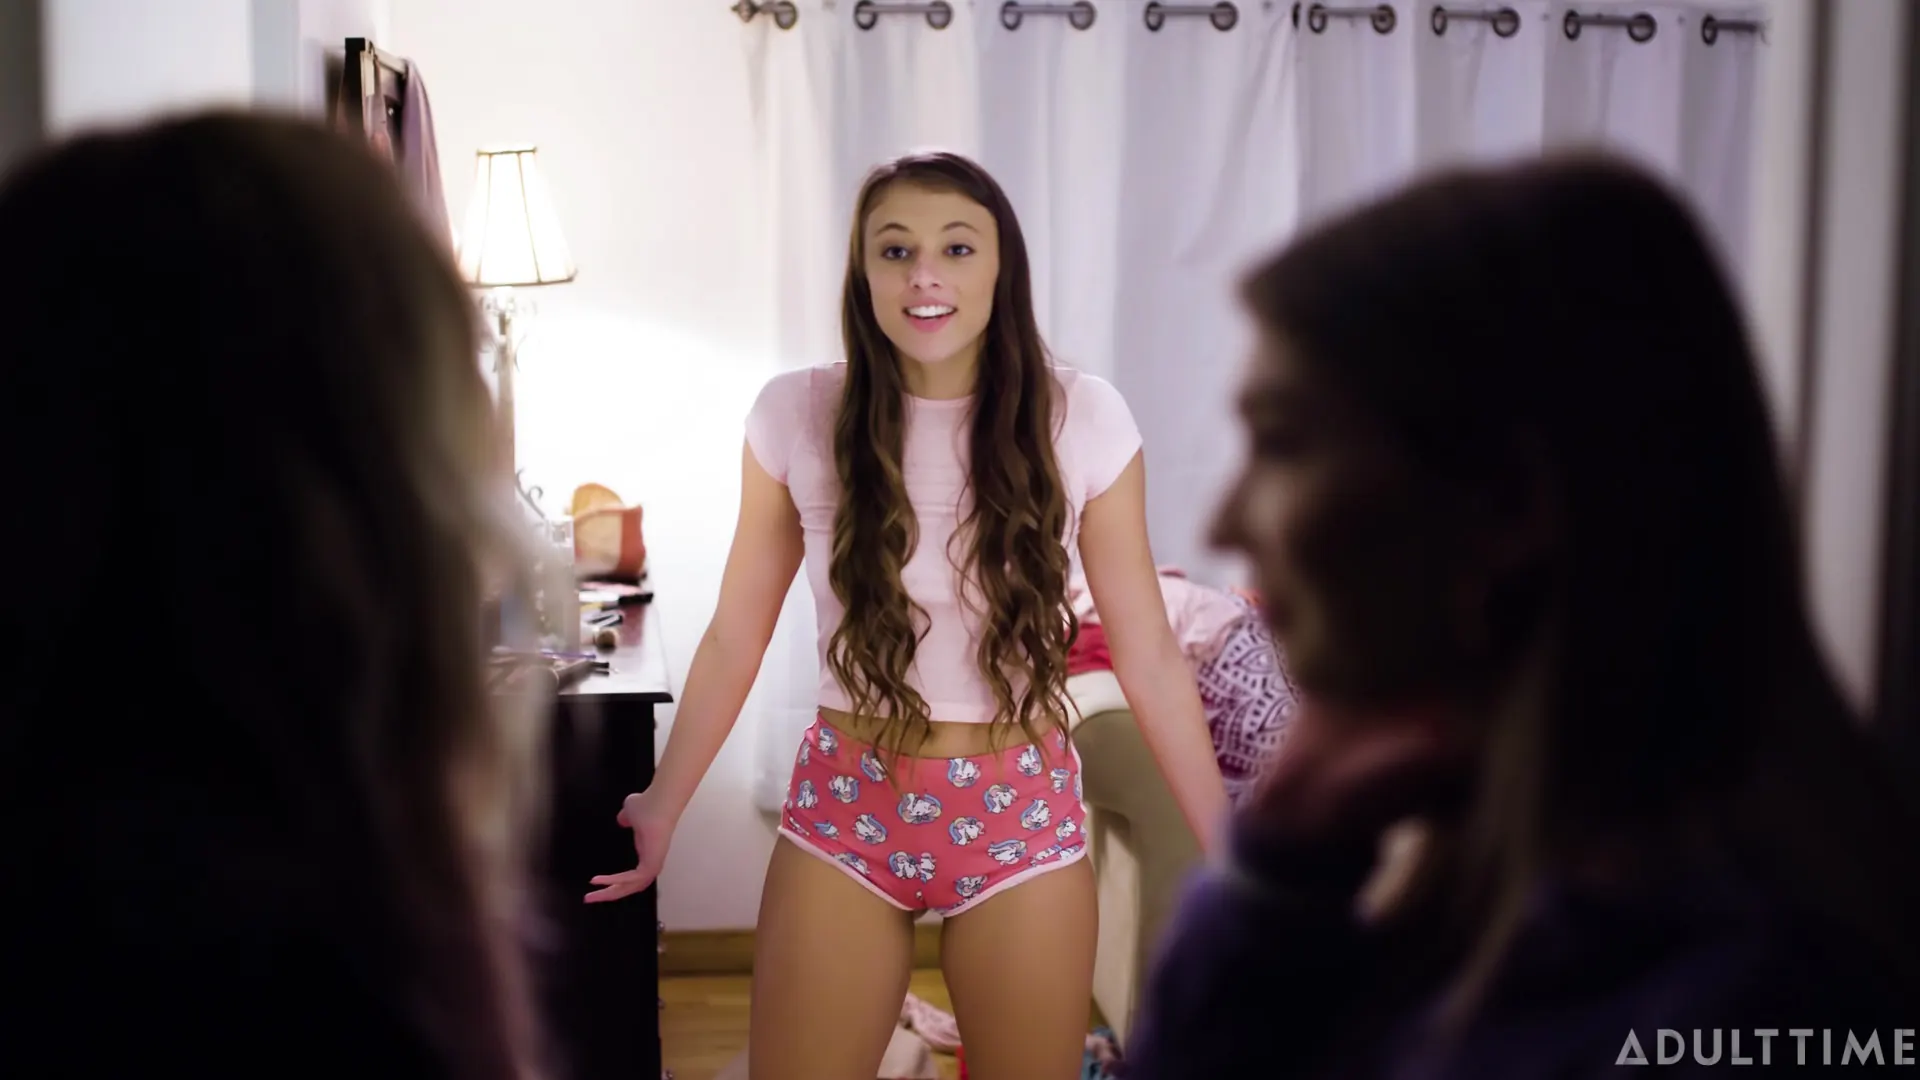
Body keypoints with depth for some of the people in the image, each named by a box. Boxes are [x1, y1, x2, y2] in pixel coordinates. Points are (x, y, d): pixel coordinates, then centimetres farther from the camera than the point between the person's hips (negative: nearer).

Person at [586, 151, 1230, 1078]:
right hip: (844, 811, 1)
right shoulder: (796, 414, -7)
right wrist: (662, 806, 4)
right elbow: (735, 637, 3)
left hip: (1024, 812, 0)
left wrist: (1227, 846, -3)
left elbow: (1149, 657, -3)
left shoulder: (1083, 420, -8)